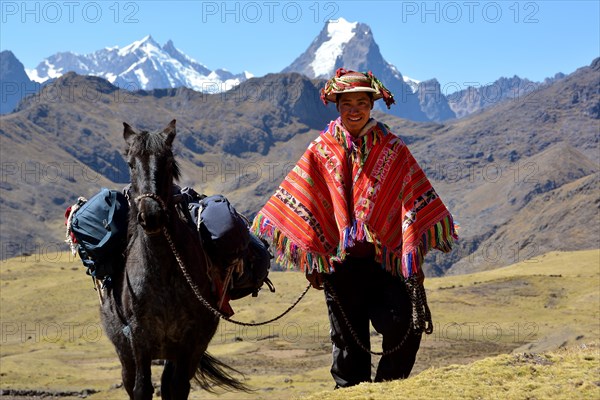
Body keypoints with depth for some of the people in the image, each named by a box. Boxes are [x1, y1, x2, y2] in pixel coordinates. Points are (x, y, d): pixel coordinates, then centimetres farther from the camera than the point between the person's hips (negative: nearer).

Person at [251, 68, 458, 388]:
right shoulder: (321, 152, 6)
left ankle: (389, 385, 7)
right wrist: (311, 259, 3)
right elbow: (298, 205, 7)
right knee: (348, 337, 5)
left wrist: (413, 254, -4)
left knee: (403, 324, -15)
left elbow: (415, 203, 4)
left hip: (386, 257, -1)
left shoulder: (393, 150, 5)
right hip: (341, 262, 1)